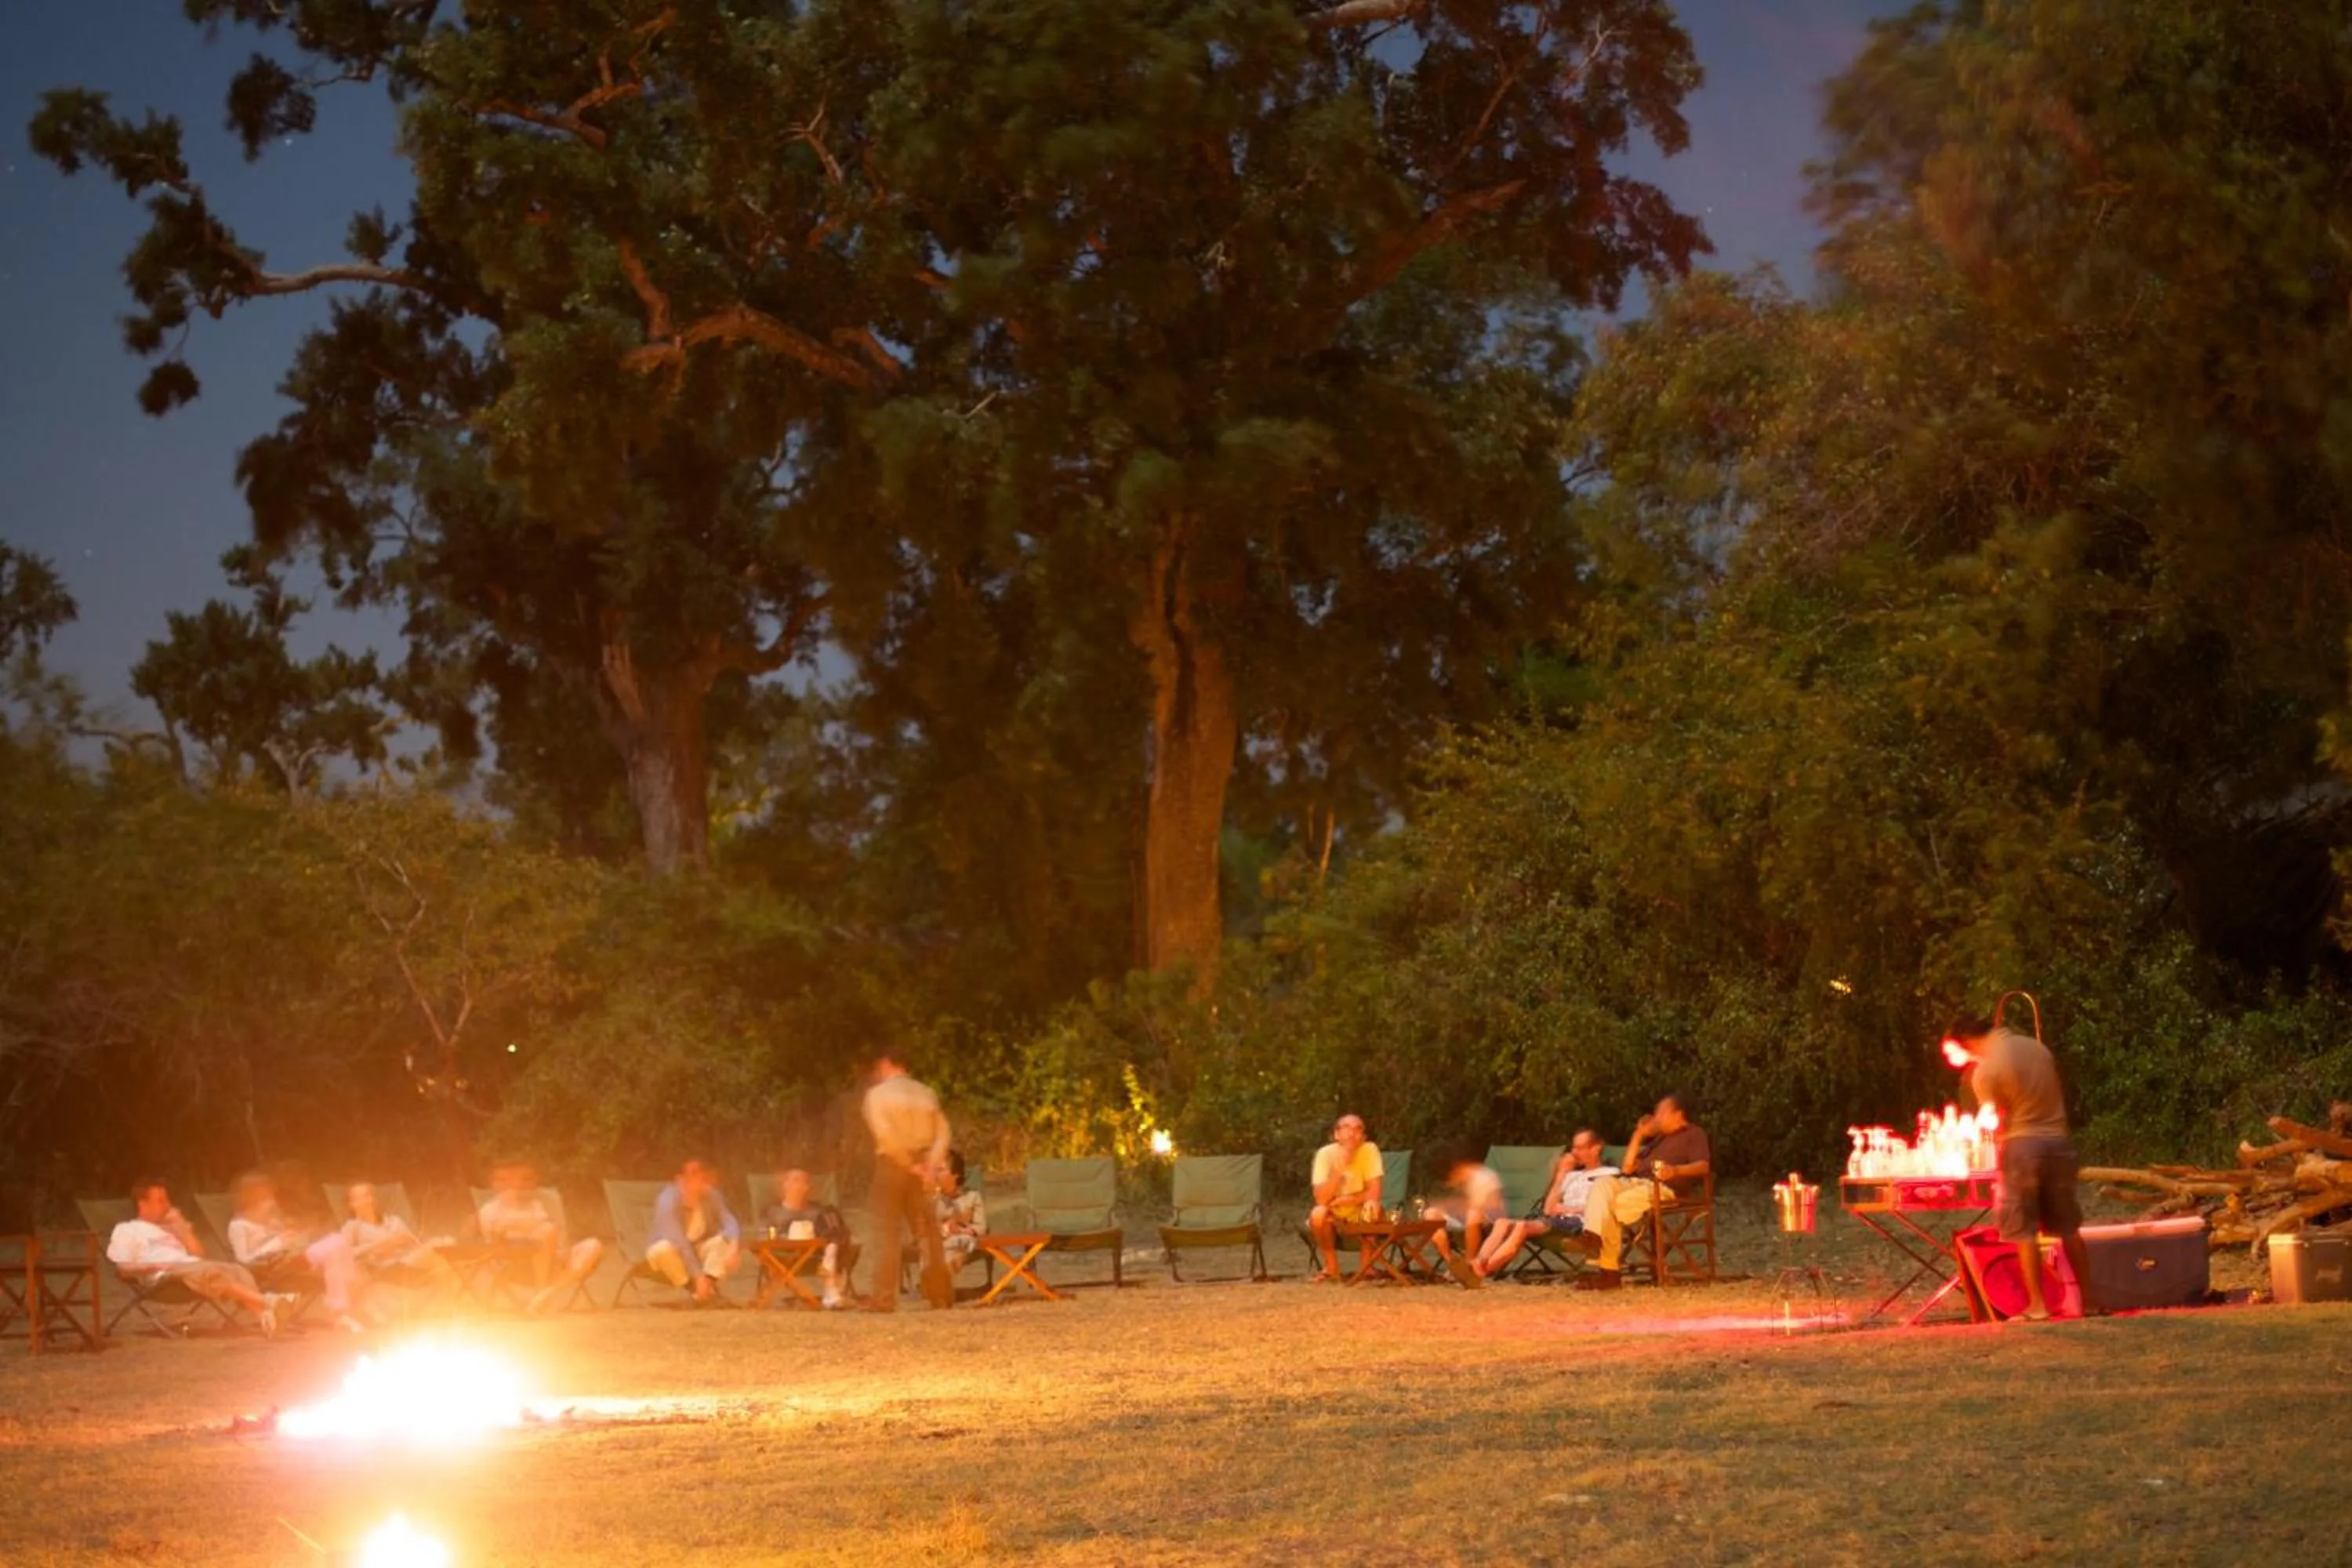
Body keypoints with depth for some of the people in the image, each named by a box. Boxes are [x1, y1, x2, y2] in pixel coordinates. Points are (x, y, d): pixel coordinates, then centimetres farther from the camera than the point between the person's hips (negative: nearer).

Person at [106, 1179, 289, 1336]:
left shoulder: (169, 1229, 35)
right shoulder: (126, 1230, 18)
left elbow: (198, 1254, 24)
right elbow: (124, 1269, 4)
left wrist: (182, 1227, 15)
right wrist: (153, 1265, -12)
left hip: (193, 1265, 6)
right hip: (166, 1273, -6)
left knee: (237, 1269, -24)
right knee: (209, 1273, -36)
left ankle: (263, 1313, -53)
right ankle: (266, 1301, -55)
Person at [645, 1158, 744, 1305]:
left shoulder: (711, 1196, -12)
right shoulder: (669, 1200, -28)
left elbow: (730, 1223, -19)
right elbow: (678, 1241, -34)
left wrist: (733, 1248, -41)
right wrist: (698, 1276, -39)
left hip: (698, 1250, 4)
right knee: (664, 1249, -38)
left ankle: (710, 1283, -27)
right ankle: (695, 1291, -21)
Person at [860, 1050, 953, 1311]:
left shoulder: (877, 1094, -5)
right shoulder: (925, 1094, 10)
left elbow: (885, 1135, -18)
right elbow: (942, 1133, 0)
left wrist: (910, 1165, -14)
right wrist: (932, 1165, -9)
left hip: (892, 1163, -4)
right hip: (922, 1165, 4)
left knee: (887, 1231, -2)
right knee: (927, 1229, 12)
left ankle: (884, 1297, -9)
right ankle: (941, 1293, 14)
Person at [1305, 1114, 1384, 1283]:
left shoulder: (1369, 1150, -14)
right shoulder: (1326, 1154, -16)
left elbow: (1374, 1193, -17)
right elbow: (1321, 1199, -26)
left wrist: (1343, 1201, -26)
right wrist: (1340, 1167, -34)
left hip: (1359, 1214, 0)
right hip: (1333, 1215, 0)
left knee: (1372, 1210, -32)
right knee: (1318, 1214, -32)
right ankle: (1332, 1267, -9)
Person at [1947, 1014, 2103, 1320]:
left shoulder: (1985, 1071, -9)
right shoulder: (2035, 1046, 8)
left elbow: (2000, 1120, -6)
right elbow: (2060, 1092, 14)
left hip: (2021, 1145, -5)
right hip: (2058, 1141, 5)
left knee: (2024, 1231, 1)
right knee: (2068, 1228, 12)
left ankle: (2037, 1306, -3)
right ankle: (2089, 1300, 14)